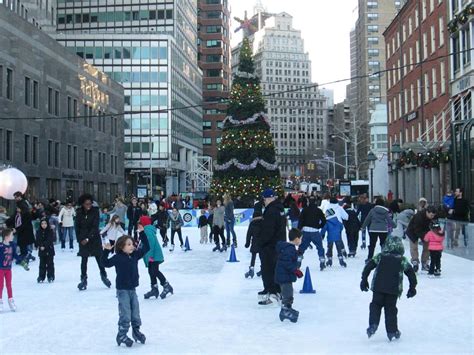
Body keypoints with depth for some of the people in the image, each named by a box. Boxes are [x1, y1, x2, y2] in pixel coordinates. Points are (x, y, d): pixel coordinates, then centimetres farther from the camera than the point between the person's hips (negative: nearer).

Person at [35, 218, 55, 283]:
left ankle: (50, 277, 9)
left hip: (49, 250, -2)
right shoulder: (38, 232, 5)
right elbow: (37, 241, 1)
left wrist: (44, 246, -20)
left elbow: (50, 240, -11)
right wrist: (40, 246, -16)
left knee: (50, 264, 2)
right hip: (41, 251, 2)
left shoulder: (50, 231, -3)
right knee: (42, 264, 6)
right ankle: (41, 277, 13)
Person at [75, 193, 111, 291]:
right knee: (84, 260, 2)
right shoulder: (79, 213, -2)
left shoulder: (95, 211, -8)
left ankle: (103, 276, 20)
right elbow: (77, 227, 2)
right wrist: (80, 239, -5)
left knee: (99, 258, 3)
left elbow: (95, 226, -12)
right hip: (83, 239, 1)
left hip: (94, 238, -1)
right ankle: (83, 280, 10)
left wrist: (88, 238, -18)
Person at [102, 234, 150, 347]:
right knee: (125, 314, -6)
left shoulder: (135, 255, 3)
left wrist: (142, 234, 1)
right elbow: (106, 263, -14)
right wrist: (106, 251, -23)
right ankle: (121, 335, 6)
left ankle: (136, 331, 31)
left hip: (132, 289, 6)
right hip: (122, 290, -6)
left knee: (135, 313, 14)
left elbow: (146, 248, 8)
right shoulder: (118, 258, -12)